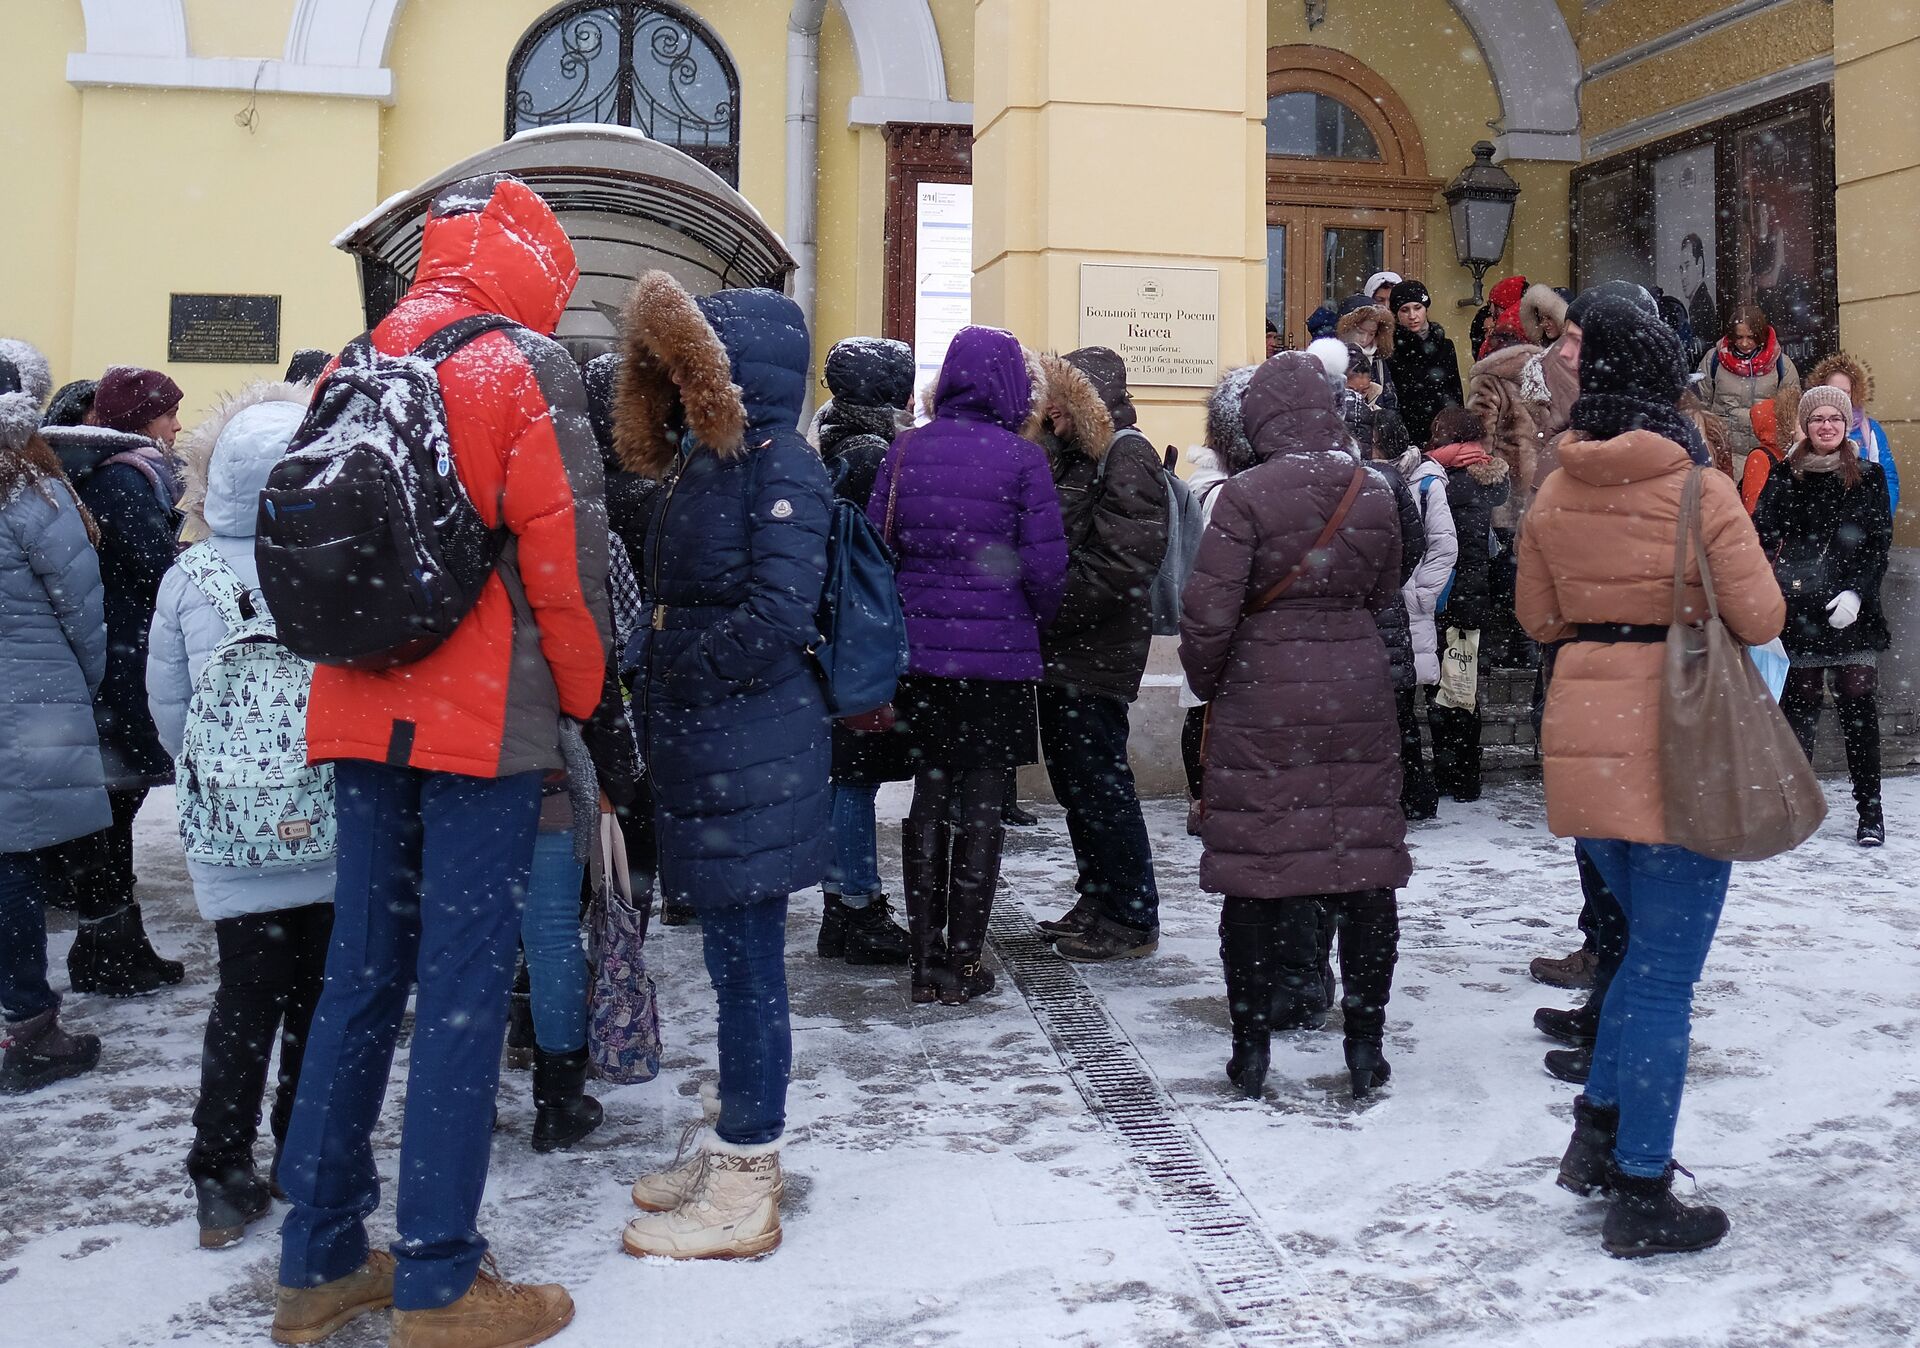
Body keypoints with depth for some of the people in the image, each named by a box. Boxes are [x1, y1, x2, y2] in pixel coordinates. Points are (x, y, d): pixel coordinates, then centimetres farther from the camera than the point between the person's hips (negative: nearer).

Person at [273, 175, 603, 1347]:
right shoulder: (528, 364, -7)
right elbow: (566, 547, -10)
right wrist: (583, 695, 1)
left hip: (364, 713, 7)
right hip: (487, 718, -6)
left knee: (363, 975, 14)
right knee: (465, 987, -1)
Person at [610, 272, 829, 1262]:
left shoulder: (781, 467, -11)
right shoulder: (703, 463, 15)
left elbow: (779, 616, -19)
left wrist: (671, 666, -11)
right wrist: (649, 674, 5)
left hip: (752, 755, -8)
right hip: (697, 750, 8)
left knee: (747, 959, -1)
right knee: (734, 957, 16)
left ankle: (744, 1196, 9)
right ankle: (734, 1149, 29)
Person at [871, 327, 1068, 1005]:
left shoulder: (906, 450, 1)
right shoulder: (1022, 457, -8)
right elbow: (1045, 562, -10)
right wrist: (1034, 621, 9)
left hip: (919, 651, 3)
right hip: (999, 655, -3)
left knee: (929, 797, 13)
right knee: (981, 807, 6)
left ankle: (926, 960, 17)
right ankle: (964, 962, 11)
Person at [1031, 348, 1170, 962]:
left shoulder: (1127, 457, -12)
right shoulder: (1074, 456, 16)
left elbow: (1122, 564, -22)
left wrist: (1052, 603, -19)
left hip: (1096, 654, -9)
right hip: (1063, 652, 9)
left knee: (1101, 784, -4)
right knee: (1074, 780, 15)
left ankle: (1132, 920, 6)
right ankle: (1098, 900, 28)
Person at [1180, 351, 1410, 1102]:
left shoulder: (1248, 493, -11)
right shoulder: (1374, 494, 2)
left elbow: (1209, 611, -12)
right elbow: (1382, 596, 13)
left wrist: (1206, 681, 3)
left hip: (1262, 699, -3)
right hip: (1358, 692, 4)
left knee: (1254, 869, 5)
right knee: (1365, 868, 10)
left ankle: (1251, 1049, 12)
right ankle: (1365, 1048, 17)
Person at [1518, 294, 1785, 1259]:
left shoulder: (1554, 495, 3)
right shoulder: (1698, 489, -11)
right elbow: (1760, 618, -8)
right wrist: (1693, 602, 10)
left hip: (1584, 739, 5)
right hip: (1677, 746, -5)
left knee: (1648, 945, 24)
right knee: (1665, 974, 2)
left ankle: (1599, 1132, 26)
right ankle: (1640, 1197, 10)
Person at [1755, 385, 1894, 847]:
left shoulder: (1868, 477, 6)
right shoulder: (1785, 478, 7)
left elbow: (1880, 544, 3)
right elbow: (1762, 536, 4)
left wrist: (1857, 592, -10)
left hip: (1851, 611, -1)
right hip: (1798, 609, 1)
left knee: (1857, 702, -3)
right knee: (1799, 702, 4)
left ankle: (1869, 810, 3)